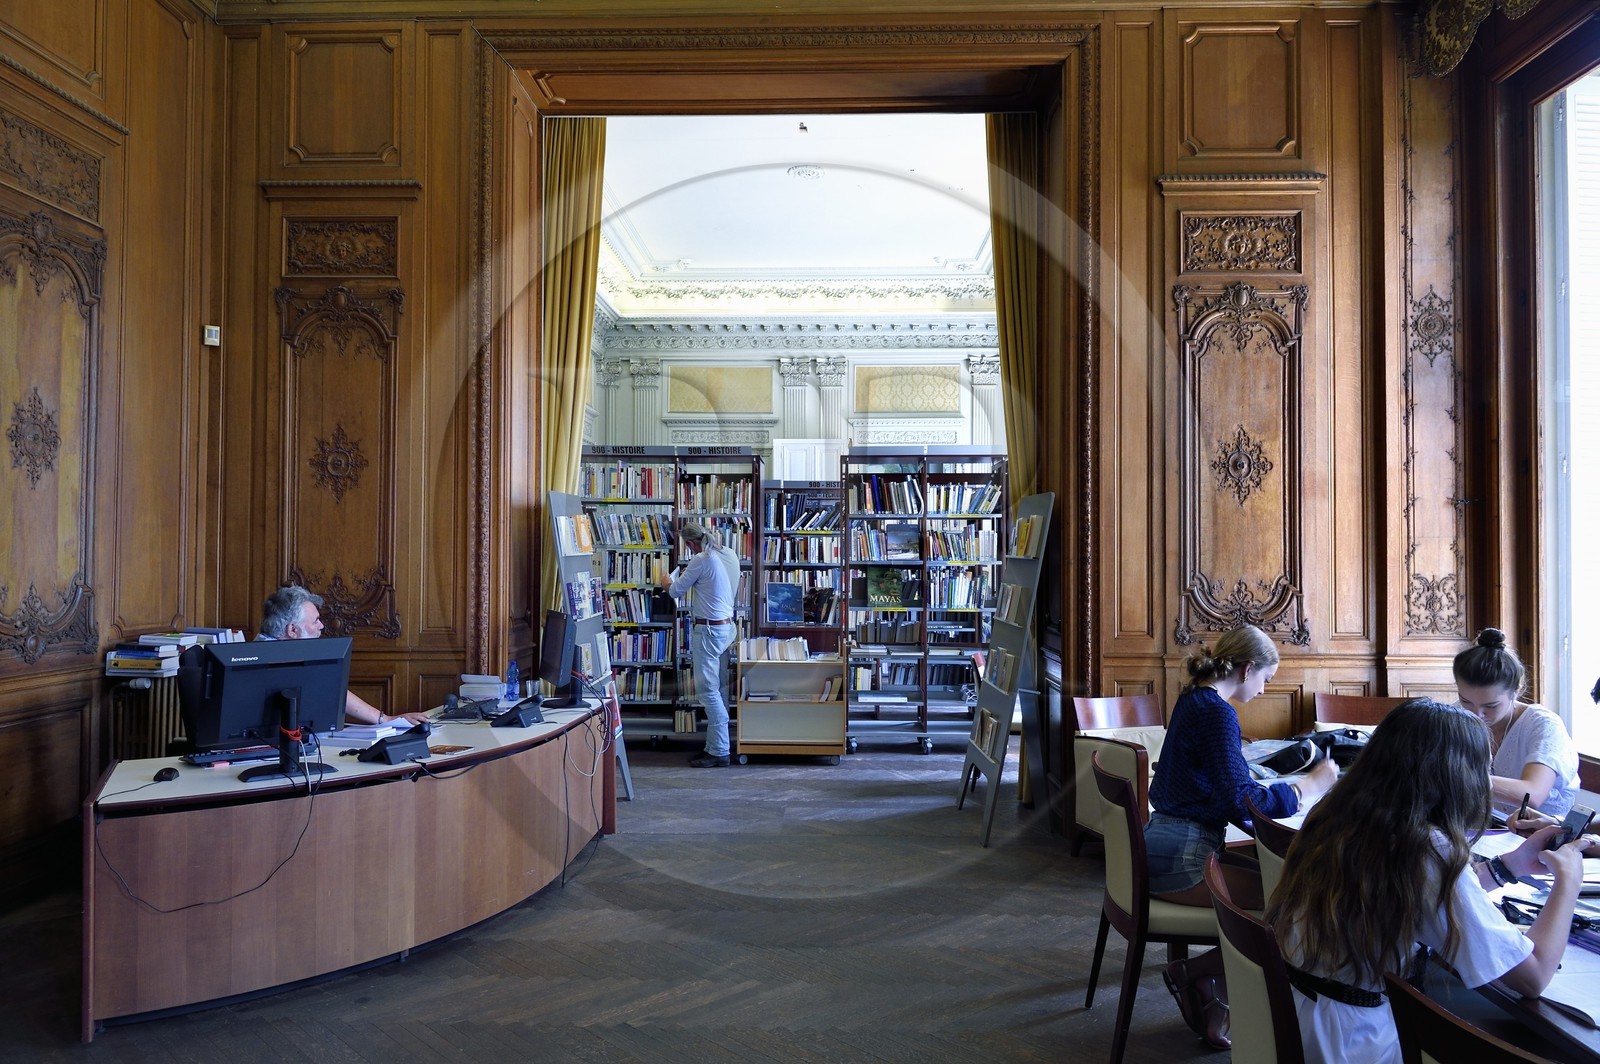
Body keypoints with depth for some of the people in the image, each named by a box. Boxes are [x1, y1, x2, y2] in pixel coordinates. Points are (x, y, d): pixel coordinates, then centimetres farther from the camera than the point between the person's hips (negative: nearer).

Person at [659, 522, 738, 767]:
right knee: (717, 689, 14)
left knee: (708, 691, -4)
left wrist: (667, 580, 16)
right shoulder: (729, 554, 8)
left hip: (708, 630, -9)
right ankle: (715, 746, 20)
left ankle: (719, 752, 0)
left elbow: (676, 592, -5)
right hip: (727, 625, 9)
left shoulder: (701, 560, -16)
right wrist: (686, 574, 28)